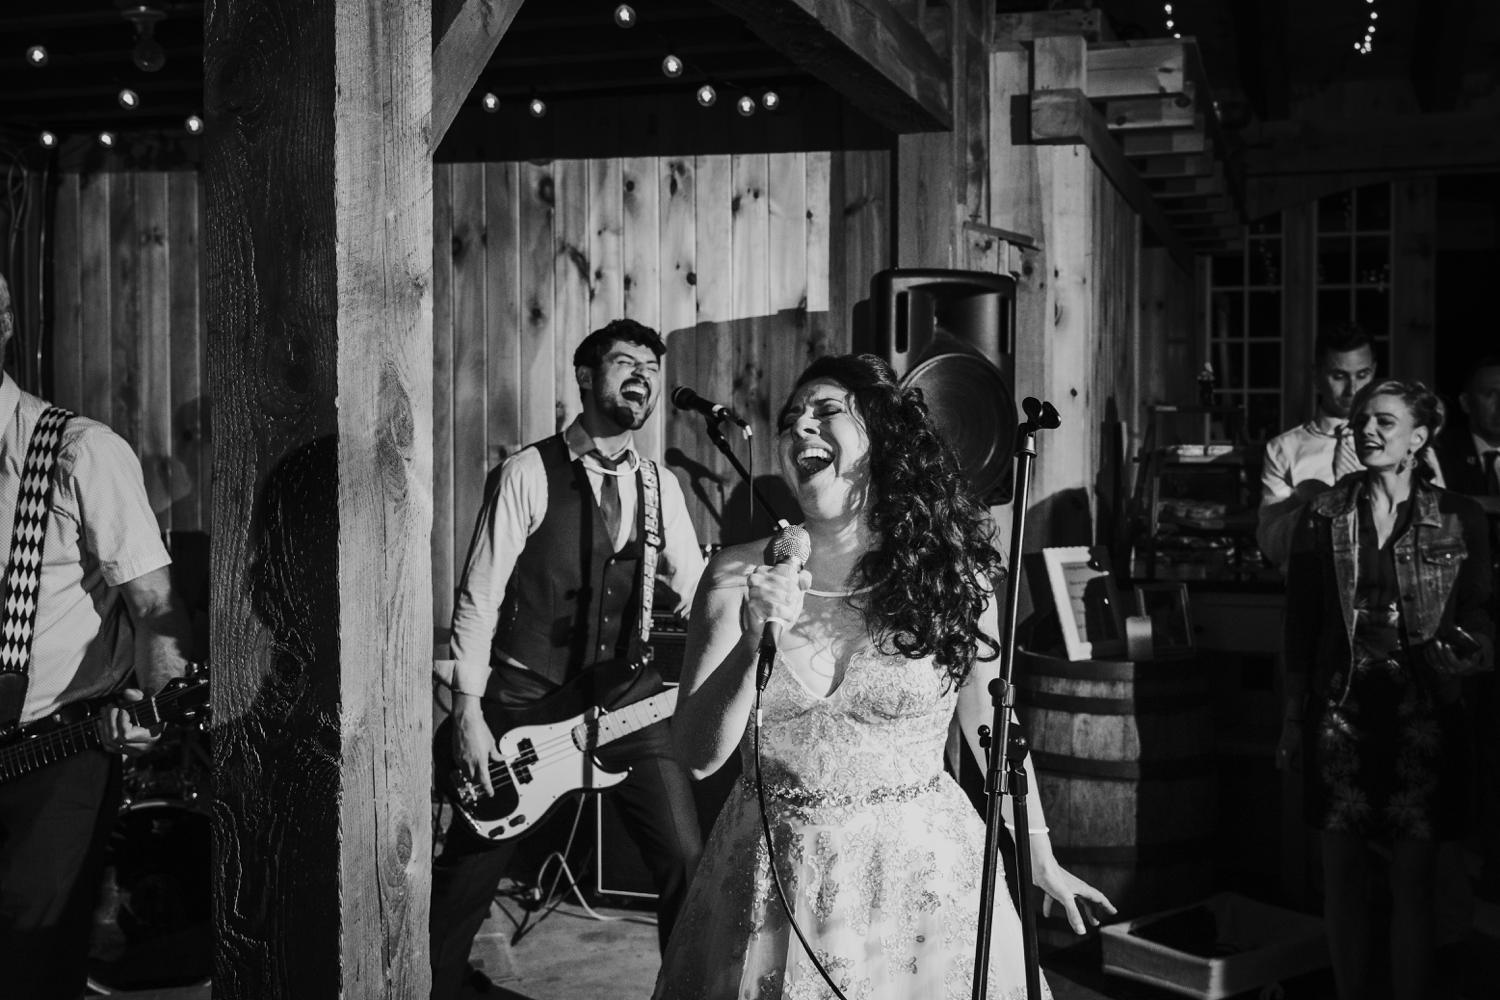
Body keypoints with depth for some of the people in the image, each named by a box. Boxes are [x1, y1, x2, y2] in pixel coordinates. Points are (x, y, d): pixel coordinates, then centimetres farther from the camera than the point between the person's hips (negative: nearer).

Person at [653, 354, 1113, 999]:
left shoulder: (952, 574, -5)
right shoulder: (740, 575, -5)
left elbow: (992, 727, 7)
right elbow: (699, 755, -8)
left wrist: (1042, 862, 13)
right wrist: (757, 643, -23)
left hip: (921, 873, -1)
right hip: (772, 880, 1)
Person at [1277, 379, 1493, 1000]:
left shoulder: (1458, 520, 2)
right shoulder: (1325, 516, 6)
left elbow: (1480, 624, 5)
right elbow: (1300, 621, 7)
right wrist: (1294, 716, 5)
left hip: (1422, 718, -1)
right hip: (1341, 711, 1)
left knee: (1413, 879, 2)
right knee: (1343, 874, 6)